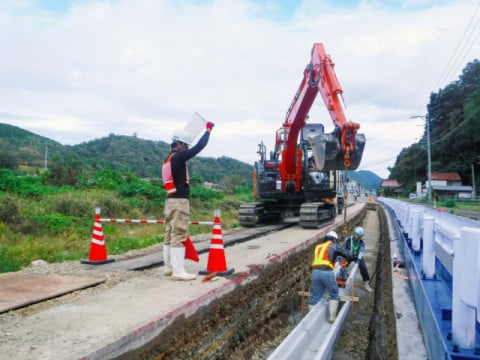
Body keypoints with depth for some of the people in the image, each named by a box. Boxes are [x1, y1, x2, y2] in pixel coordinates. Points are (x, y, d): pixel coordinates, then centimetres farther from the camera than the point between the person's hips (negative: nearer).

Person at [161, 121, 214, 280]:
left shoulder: (168, 160, 16)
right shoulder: (177, 157, -12)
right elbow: (199, 147, -13)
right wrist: (208, 130, -2)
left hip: (171, 201, 10)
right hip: (179, 201, -10)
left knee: (170, 235, 13)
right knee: (179, 235, -9)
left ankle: (169, 267, 21)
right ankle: (178, 271, -8)